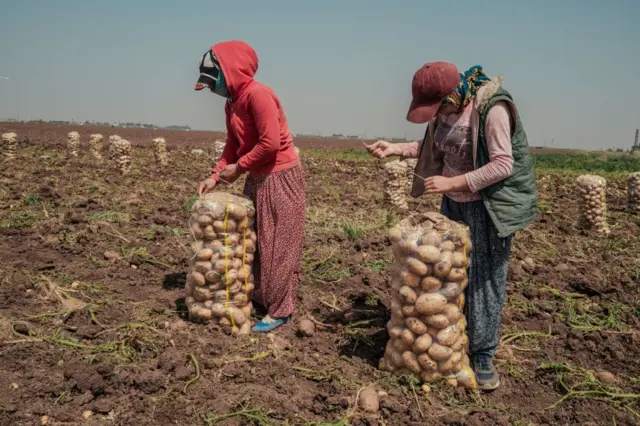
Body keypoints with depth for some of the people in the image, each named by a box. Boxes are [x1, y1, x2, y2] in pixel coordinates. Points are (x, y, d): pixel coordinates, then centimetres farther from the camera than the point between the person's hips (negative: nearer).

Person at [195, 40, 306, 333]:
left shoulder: (257, 94, -20)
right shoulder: (231, 103, 9)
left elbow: (271, 142, -26)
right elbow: (233, 145, 12)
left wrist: (238, 168, -16)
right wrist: (215, 176, 0)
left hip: (281, 178, -9)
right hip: (257, 179, 9)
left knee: (277, 246, -1)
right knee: (255, 242, 15)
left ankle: (280, 311, 11)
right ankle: (259, 297, 29)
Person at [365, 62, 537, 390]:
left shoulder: (492, 109, -22)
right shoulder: (447, 108, 0)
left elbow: (503, 165, -24)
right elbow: (434, 147, 12)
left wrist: (452, 183, -25)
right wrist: (394, 149, 0)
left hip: (487, 207, -7)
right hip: (453, 203, 7)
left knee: (485, 279, 1)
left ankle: (482, 355, 15)